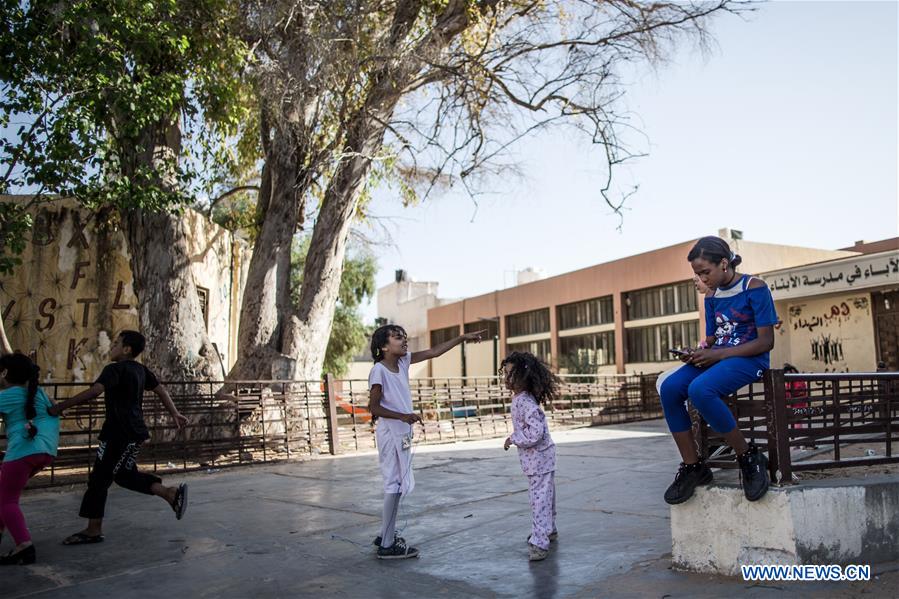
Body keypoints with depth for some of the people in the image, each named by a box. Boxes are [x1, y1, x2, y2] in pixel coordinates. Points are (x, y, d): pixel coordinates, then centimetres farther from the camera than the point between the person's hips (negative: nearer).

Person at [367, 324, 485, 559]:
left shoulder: (403, 361, 4)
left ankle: (387, 535, 27)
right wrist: (403, 416, -25)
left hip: (402, 432, 9)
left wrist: (462, 338, 8)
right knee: (394, 485, -6)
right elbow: (374, 407, -18)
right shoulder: (379, 370, -17)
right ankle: (387, 545, 1)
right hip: (390, 433, -9)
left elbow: (434, 352, 9)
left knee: (397, 484, 15)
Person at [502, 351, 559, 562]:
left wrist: (513, 439, -21)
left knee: (539, 498, -6)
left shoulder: (527, 404, -28)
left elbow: (535, 434, -33)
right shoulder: (518, 399, 3)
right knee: (543, 495, 23)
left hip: (538, 457, -10)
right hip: (534, 458, 10)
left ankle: (539, 542, -3)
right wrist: (514, 438, 7)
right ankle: (548, 530, 38)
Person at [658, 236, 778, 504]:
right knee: (669, 387, -22)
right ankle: (692, 466, -14)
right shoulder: (712, 297, 15)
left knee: (699, 389, -35)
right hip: (717, 358, 7)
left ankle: (748, 457, -16)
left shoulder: (754, 288, -5)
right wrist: (698, 353, -5)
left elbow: (766, 341, -11)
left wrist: (719, 354, -18)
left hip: (749, 359, -7)